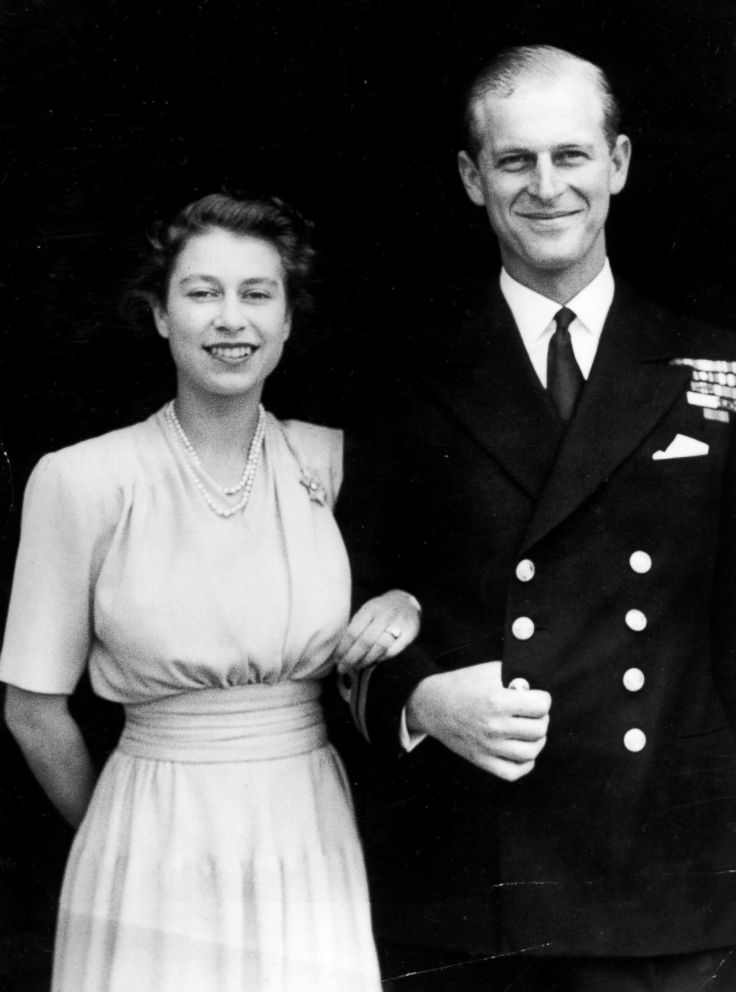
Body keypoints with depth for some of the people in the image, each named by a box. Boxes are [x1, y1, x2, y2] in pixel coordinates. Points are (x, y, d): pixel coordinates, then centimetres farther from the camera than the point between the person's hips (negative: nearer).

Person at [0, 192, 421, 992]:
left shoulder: (333, 460, -2)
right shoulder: (80, 480, -10)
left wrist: (408, 604, -7)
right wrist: (118, 839, 9)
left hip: (316, 841, 3)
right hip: (155, 851, -2)